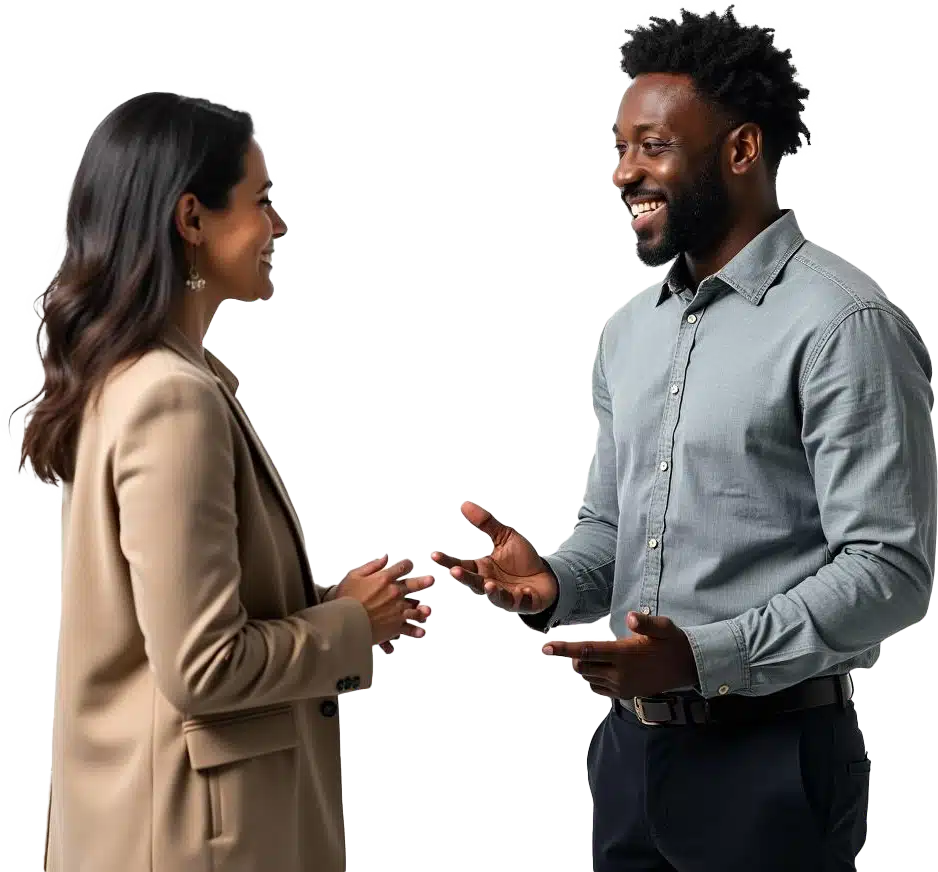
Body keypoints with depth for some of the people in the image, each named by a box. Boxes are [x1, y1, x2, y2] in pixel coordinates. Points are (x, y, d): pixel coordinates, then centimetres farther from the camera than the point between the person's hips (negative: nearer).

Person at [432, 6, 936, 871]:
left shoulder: (843, 323, -13)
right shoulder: (629, 331, 11)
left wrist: (706, 657, -26)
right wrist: (551, 584, -4)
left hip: (773, 761, -7)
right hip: (632, 750, 7)